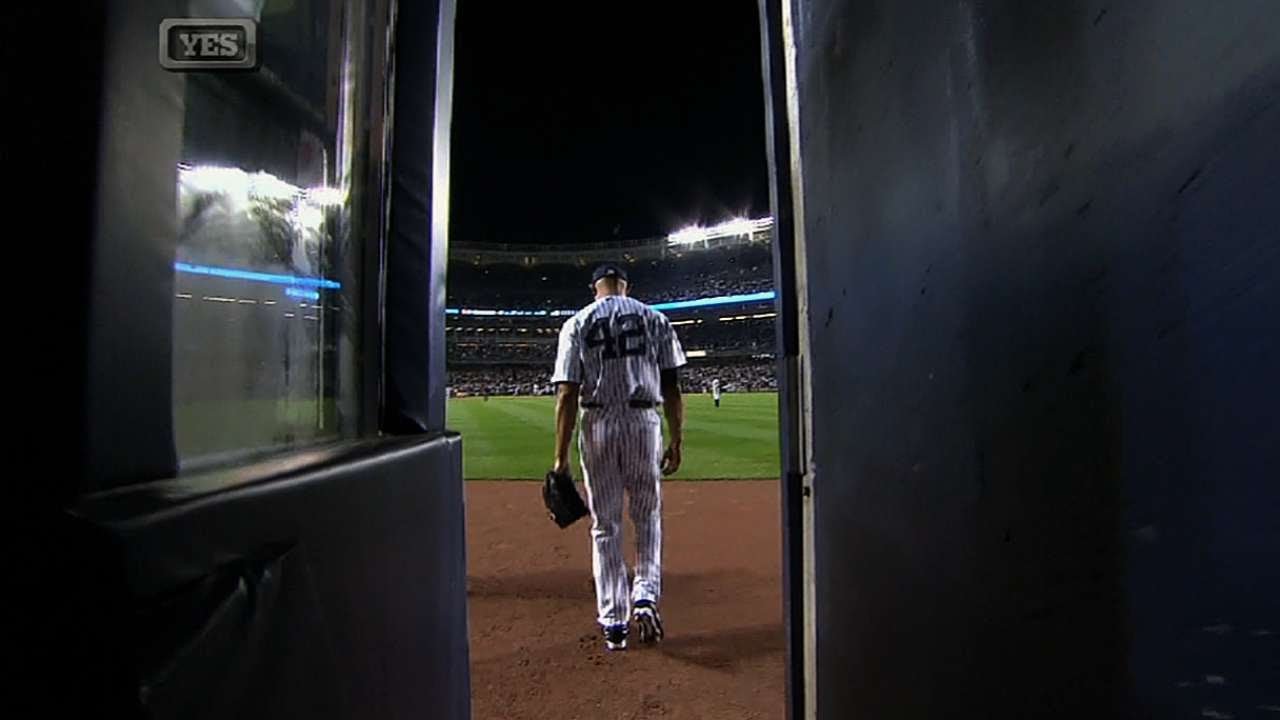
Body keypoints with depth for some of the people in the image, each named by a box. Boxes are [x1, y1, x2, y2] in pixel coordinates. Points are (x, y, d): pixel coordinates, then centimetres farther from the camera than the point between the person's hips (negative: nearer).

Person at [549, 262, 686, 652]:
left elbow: (567, 394, -4)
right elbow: (671, 388, 1)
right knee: (648, 516, 17)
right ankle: (646, 594, 0)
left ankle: (613, 621, 13)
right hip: (644, 423, 0)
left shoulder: (577, 324, 4)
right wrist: (676, 442, 6)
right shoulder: (654, 318, 7)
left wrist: (561, 455, -3)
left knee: (605, 525, 9)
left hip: (597, 426, 0)